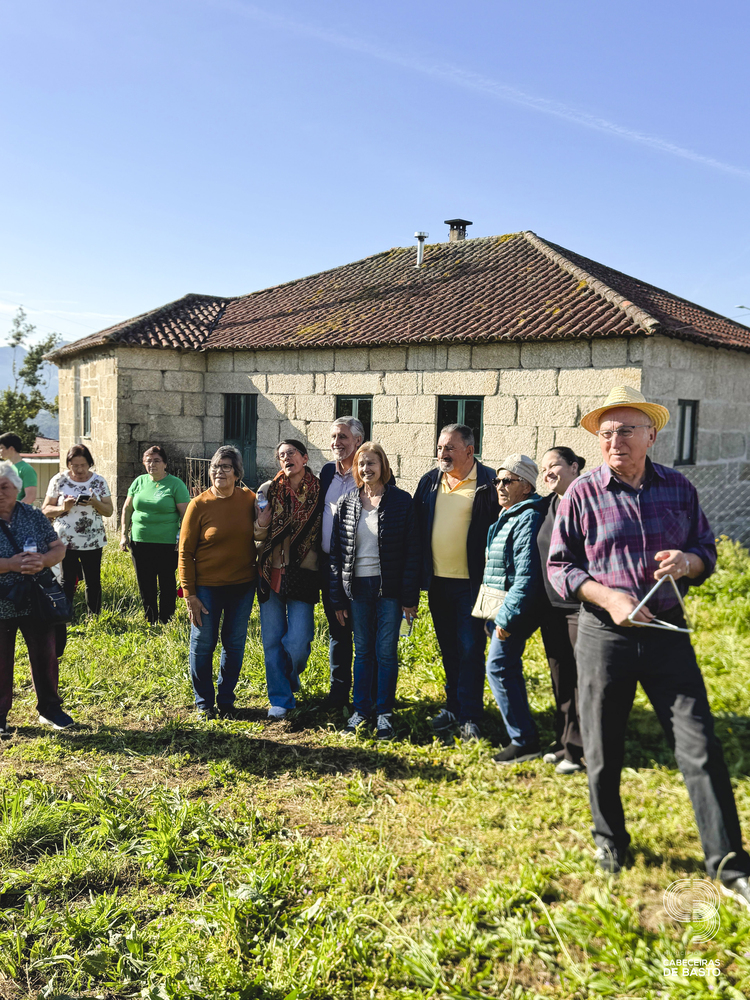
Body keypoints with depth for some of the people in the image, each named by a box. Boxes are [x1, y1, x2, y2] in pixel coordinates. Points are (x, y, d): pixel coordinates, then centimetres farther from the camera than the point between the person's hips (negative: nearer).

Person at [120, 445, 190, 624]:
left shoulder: (175, 484, -4)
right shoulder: (139, 482, 9)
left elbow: (185, 514, -6)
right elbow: (127, 508, 16)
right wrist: (124, 534, 10)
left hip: (167, 543, -4)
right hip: (140, 542, 4)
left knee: (166, 584, 4)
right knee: (145, 585, 12)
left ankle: (165, 621, 16)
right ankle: (150, 621, 25)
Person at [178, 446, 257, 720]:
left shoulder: (249, 500, -2)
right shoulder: (199, 505, -8)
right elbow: (185, 552, -5)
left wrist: (260, 577, 2)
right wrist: (189, 593, -8)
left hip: (242, 585, 2)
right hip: (207, 587, -2)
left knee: (234, 645, 11)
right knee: (203, 644, 6)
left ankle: (226, 701, 28)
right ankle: (204, 702, 25)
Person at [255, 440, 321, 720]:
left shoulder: (320, 491, -1)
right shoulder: (269, 489, 2)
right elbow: (257, 534, 7)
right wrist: (263, 520, -14)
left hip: (303, 573, -2)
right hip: (271, 572, 2)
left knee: (297, 642, -4)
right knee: (272, 639, 5)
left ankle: (291, 676, 29)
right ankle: (280, 698, 19)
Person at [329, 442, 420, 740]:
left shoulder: (400, 501, -3)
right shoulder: (346, 503, 6)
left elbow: (412, 550, -4)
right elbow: (335, 550, 7)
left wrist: (410, 597, -9)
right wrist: (338, 598, 3)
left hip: (388, 587, -3)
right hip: (357, 587, 3)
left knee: (386, 651, 3)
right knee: (362, 651, 11)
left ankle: (384, 712, 16)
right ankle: (361, 709, 23)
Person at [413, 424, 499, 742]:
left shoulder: (488, 483, -7)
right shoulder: (429, 482, 9)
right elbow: (416, 528, 13)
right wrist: (417, 574, 9)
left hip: (471, 582, -5)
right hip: (437, 582, 5)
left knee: (471, 649, -1)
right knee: (449, 650, 15)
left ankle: (469, 716, 7)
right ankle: (453, 706, 27)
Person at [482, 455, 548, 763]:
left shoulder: (528, 519, -16)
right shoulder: (507, 516, 16)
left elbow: (527, 576, -23)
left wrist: (506, 618, -22)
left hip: (515, 610, -10)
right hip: (501, 609, 10)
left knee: (498, 668, -8)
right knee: (509, 668, 16)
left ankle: (524, 741, 0)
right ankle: (523, 733, 28)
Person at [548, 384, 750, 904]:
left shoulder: (678, 487, 4)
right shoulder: (583, 494, -3)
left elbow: (707, 549, 12)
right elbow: (560, 565, 1)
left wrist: (689, 561, -12)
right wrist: (608, 597, -14)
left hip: (667, 632, 1)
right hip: (604, 634, -1)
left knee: (701, 748, -1)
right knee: (603, 749, 11)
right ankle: (610, 839, 34)